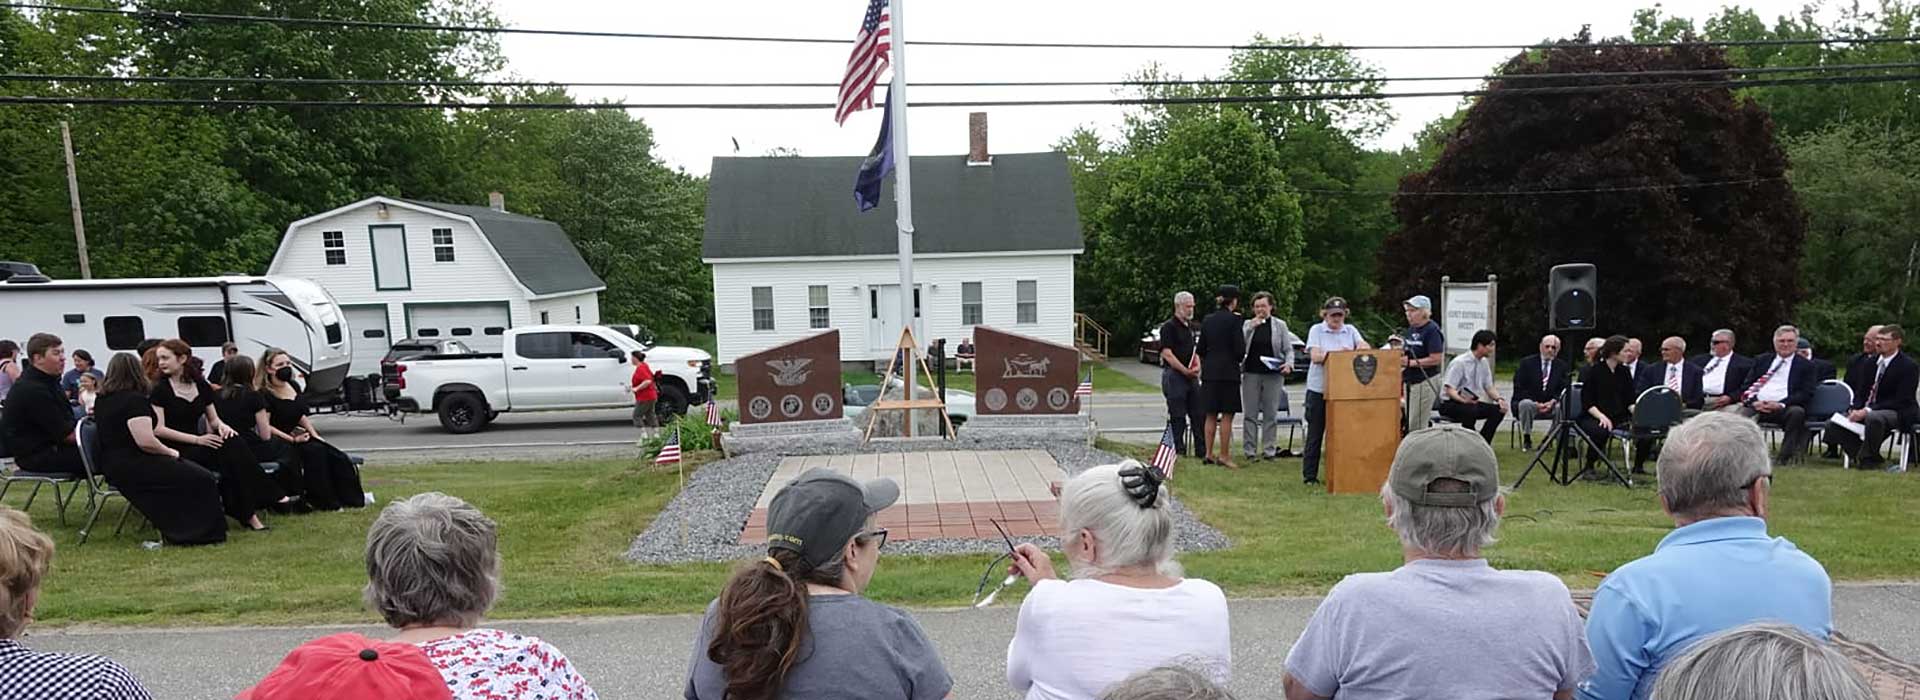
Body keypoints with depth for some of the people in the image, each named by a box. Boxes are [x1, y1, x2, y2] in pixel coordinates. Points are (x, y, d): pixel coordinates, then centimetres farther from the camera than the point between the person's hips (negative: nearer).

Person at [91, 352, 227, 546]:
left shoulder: (103, 399, 11)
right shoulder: (135, 400, -18)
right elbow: (145, 441, -25)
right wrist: (170, 452, -10)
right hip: (131, 467, -10)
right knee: (201, 480, -8)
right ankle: (201, 532, 0)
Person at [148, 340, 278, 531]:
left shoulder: (201, 385, 11)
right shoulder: (159, 389, -4)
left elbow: (213, 418, 16)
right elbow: (158, 429, -11)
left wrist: (222, 426, -9)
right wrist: (197, 439, -20)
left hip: (196, 446, 5)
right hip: (174, 452, -5)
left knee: (232, 441, -27)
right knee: (229, 451, -29)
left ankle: (247, 513, -28)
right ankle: (248, 513, -25)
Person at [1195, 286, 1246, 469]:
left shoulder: (1207, 320, 8)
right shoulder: (1234, 319, -9)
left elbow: (1200, 349, 10)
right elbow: (1239, 349, -11)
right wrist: (1239, 358, 10)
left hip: (1209, 372, 6)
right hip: (1228, 371, -6)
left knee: (1211, 416, 11)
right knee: (1227, 416, 0)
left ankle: (1209, 454, 12)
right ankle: (1223, 455, 1)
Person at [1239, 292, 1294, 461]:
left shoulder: (1280, 325, 9)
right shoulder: (1247, 324, 9)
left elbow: (1288, 349, 7)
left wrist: (1288, 364, -11)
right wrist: (1251, 327, -9)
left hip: (1273, 375, 0)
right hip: (1251, 374, 0)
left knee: (1271, 414, 2)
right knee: (1250, 415, 1)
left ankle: (1269, 450, 8)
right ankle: (1249, 450, 5)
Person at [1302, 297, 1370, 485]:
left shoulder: (1350, 330, 11)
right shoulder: (1316, 330, 0)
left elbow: (1365, 346, -1)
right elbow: (1315, 357, -11)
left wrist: (1362, 347, -23)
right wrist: (1336, 352, -23)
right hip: (1318, 389, -3)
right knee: (1315, 433, 2)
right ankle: (1309, 475, 7)